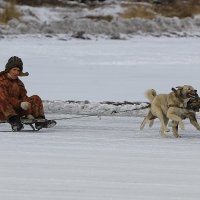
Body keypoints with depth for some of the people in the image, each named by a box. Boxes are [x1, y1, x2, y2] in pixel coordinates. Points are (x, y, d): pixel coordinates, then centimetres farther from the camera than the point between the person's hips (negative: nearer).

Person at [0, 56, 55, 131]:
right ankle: (13, 120, -56)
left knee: (36, 98, -7)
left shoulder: (19, 83, 15)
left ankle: (39, 120, -27)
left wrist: (28, 113, -12)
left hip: (16, 110, 6)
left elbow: (24, 98, 5)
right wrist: (20, 103, -32)